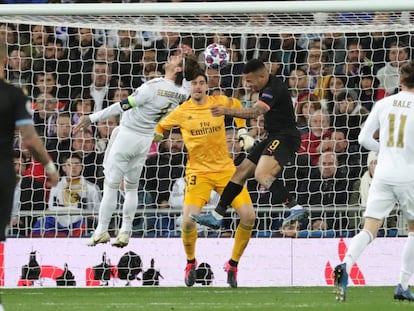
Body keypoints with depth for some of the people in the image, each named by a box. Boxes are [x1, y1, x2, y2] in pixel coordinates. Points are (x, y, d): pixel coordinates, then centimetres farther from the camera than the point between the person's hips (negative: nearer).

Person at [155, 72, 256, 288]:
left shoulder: (219, 103, 0)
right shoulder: (181, 112, -2)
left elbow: (237, 106, 23)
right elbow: (159, 128, 16)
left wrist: (242, 132, 16)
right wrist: (156, 137, -5)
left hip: (225, 169, 2)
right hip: (198, 171, -2)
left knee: (249, 216, -10)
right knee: (188, 221, -19)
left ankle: (233, 265, 11)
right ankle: (190, 262, 12)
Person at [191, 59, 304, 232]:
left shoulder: (274, 89, -19)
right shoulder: (268, 87, 13)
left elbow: (255, 112, -35)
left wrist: (226, 111, -42)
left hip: (285, 138, -11)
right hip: (274, 138, 11)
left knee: (262, 175, -30)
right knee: (241, 172, 11)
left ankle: (295, 208, -33)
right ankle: (216, 216, 16)